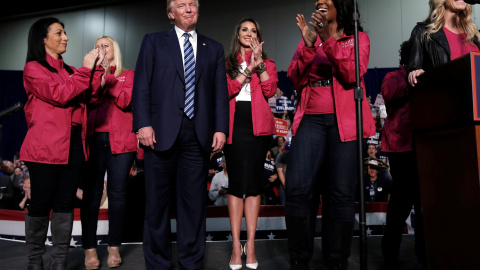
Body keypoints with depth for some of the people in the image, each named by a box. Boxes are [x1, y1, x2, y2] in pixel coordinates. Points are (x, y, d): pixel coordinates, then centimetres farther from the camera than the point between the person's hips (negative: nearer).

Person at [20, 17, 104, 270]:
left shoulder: (69, 70, 18)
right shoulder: (33, 68, 0)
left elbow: (88, 96, 7)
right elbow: (59, 95, -13)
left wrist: (95, 69, -1)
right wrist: (84, 70, -10)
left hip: (73, 143, 6)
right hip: (46, 145, -5)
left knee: (65, 203, 7)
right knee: (40, 204, 1)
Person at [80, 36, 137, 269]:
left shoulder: (128, 74, 14)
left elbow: (125, 101, -3)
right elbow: (85, 101, 2)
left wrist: (108, 76, -3)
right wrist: (98, 74, -4)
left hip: (121, 140, -1)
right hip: (93, 138, 1)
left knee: (117, 192, 0)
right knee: (91, 192, -3)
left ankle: (114, 248, 9)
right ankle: (90, 248, 5)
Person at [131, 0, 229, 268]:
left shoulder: (214, 48, 17)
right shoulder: (153, 41, 12)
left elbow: (221, 92, 9)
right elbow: (141, 86, 2)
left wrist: (221, 128, -2)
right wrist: (144, 124, -9)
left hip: (199, 135, 2)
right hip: (162, 132, -1)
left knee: (195, 201, 5)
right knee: (158, 200, 6)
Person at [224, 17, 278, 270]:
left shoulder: (267, 63, 16)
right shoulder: (226, 63, 14)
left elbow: (270, 90, -2)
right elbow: (227, 91, -3)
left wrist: (259, 64, -9)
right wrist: (248, 68, -9)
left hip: (258, 124, 1)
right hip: (234, 123, 0)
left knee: (254, 182, 1)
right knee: (236, 182, -2)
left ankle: (250, 245, 8)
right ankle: (236, 245, 4)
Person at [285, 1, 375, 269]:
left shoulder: (359, 38, 14)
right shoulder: (309, 38, 20)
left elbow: (352, 75, -5)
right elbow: (296, 79, 6)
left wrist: (329, 40, -14)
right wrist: (308, 44, -7)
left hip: (345, 121, -1)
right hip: (311, 119, 2)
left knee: (341, 193, -4)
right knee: (298, 189, -11)